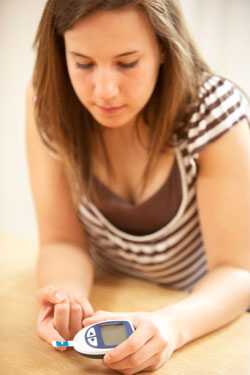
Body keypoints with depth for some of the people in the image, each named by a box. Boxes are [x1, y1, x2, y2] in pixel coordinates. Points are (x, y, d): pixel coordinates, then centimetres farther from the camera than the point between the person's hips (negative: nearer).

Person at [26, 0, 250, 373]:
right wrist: (69, 297, -33)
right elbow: (62, 240, -12)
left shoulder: (217, 112, -22)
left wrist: (172, 325, -39)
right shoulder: (48, 101, -16)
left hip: (205, 309, 0)